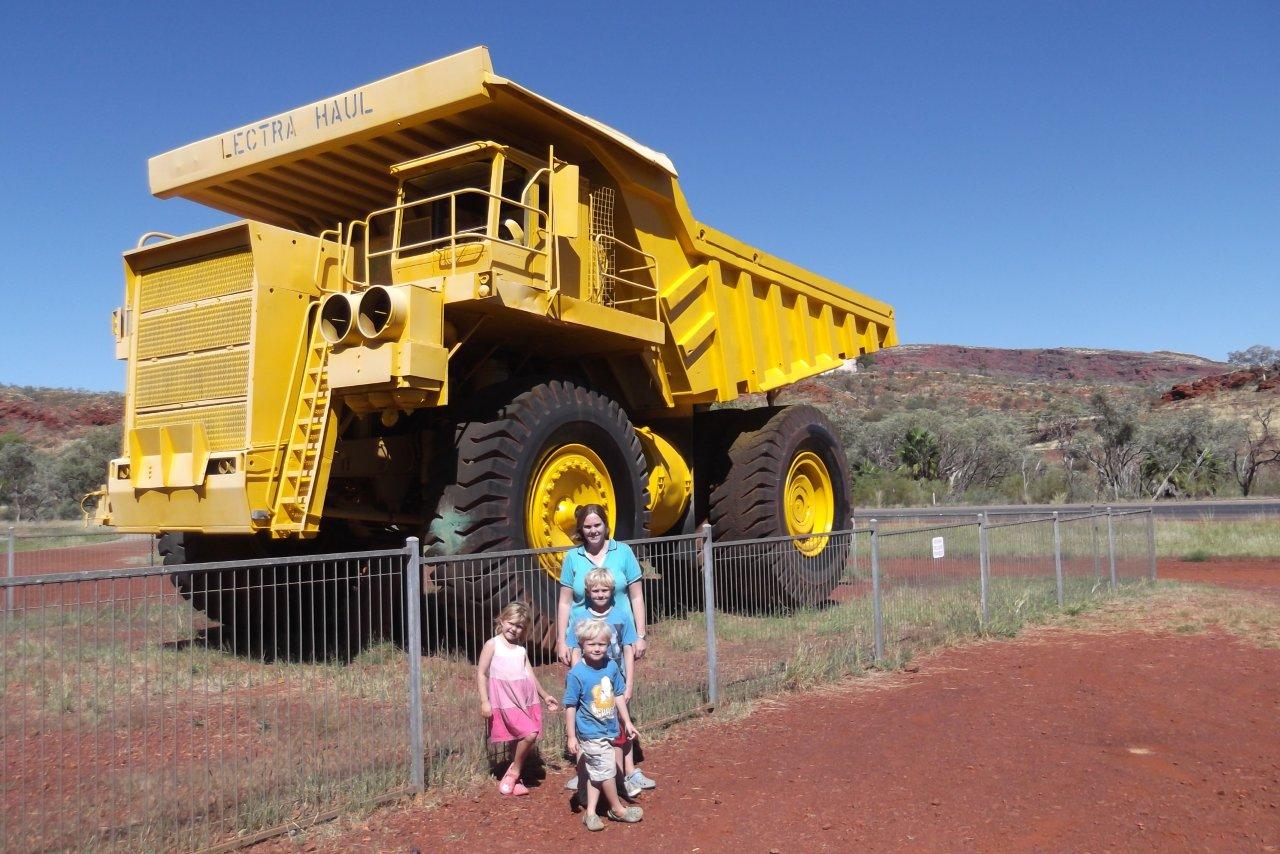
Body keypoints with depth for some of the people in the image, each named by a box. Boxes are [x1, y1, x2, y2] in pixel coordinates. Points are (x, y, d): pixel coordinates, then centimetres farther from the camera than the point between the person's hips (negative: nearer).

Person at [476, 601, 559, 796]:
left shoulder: (521, 649, 13)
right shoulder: (492, 644, -3)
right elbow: (481, 673, -4)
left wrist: (545, 696, 24)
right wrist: (484, 701, -11)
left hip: (525, 698, 6)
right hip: (505, 699, -6)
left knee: (519, 739, 8)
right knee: (530, 733, -18)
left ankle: (512, 779, 22)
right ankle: (515, 771, 3)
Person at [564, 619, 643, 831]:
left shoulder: (611, 666, -3)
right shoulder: (577, 674, -19)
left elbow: (619, 696, 9)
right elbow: (570, 706, -14)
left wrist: (627, 722, 12)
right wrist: (571, 736, -12)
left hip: (609, 729, 6)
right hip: (591, 733, -6)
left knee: (596, 773, 15)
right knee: (606, 770, 2)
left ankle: (590, 812, 26)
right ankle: (617, 809, 21)